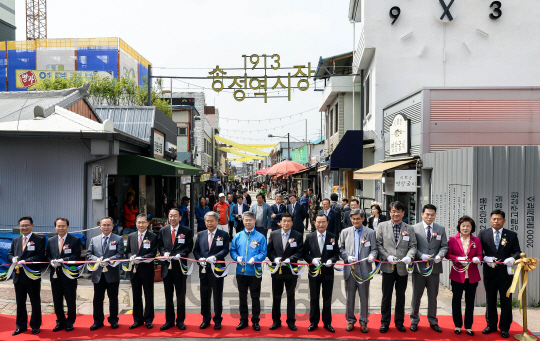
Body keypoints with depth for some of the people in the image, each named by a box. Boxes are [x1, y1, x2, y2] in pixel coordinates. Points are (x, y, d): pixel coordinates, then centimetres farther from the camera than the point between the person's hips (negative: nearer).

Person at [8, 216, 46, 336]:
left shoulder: (39, 239, -6)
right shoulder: (15, 240, 13)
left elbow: (40, 256, -14)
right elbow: (10, 254, 13)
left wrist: (25, 261, -23)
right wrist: (13, 259, -10)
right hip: (18, 276, 5)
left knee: (35, 302, 7)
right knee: (20, 302, 14)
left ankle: (35, 326, 20)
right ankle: (21, 326, 27)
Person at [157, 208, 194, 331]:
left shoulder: (187, 231, -1)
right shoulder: (163, 231, 8)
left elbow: (189, 246, -3)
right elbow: (160, 246, 10)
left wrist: (180, 254, -18)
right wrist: (164, 252, -10)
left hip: (180, 266, -2)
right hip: (167, 266, 3)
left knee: (181, 295, 6)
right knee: (168, 296, 11)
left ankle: (180, 320, 18)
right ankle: (169, 320, 21)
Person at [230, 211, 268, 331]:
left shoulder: (260, 237, -1)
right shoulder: (237, 236, 6)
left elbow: (263, 253, -4)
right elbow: (232, 250, 7)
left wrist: (255, 259, -21)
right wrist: (237, 257, -13)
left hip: (255, 272, -2)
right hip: (241, 271, 2)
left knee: (255, 297, 6)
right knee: (242, 297, 13)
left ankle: (255, 321, 19)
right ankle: (243, 320, 25)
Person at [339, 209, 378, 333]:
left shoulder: (370, 233, 6)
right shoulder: (345, 232, 10)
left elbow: (374, 249, 4)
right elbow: (340, 248, 7)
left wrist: (372, 255, -18)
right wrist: (347, 257, -10)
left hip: (364, 269, -1)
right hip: (350, 269, 1)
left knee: (364, 297, 5)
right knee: (350, 297, 8)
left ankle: (363, 322, 18)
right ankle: (350, 321, 21)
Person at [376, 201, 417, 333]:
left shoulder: (409, 229, 7)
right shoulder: (382, 226, 3)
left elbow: (413, 246, 2)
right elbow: (378, 244, 0)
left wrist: (409, 256, -18)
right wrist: (387, 256, -13)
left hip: (403, 268, 1)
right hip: (388, 267, -1)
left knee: (401, 296, 12)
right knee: (386, 296, 6)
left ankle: (399, 322, 25)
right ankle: (385, 322, 17)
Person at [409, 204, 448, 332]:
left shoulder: (441, 229, 7)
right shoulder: (414, 228, -2)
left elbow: (444, 246, 5)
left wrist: (439, 255, -14)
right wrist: (421, 256, -19)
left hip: (435, 267, 2)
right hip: (419, 266, -2)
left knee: (433, 295, 11)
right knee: (416, 295, 7)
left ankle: (433, 321, 24)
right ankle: (414, 320, 20)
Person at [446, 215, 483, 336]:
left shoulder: (476, 240, 6)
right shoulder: (453, 239, 0)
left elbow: (479, 255, 4)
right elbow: (448, 254, -1)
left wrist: (477, 259, -17)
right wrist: (458, 259, -17)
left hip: (472, 276, 2)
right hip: (457, 275, -1)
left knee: (470, 301, 9)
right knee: (456, 300, 6)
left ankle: (468, 326, 21)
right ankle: (457, 325, 20)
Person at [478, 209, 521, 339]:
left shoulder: (512, 235, 2)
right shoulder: (483, 234, 3)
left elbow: (517, 252, 1)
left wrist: (513, 258, -20)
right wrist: (485, 258, -17)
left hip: (505, 273, -1)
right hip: (489, 272, 1)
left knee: (506, 301, 7)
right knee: (490, 300, 13)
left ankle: (504, 328, 20)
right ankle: (491, 325, 27)